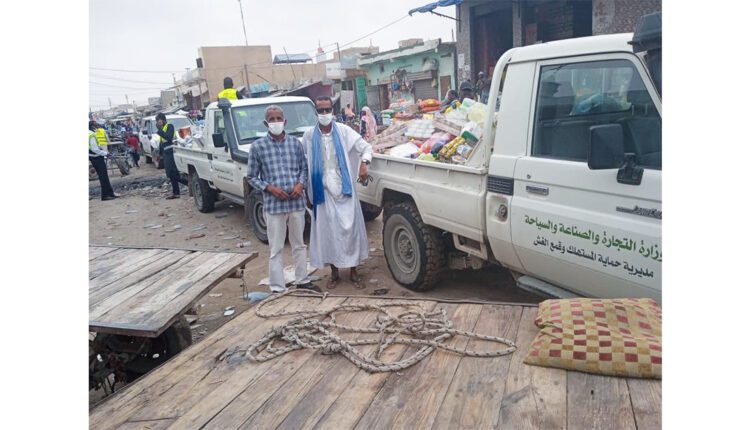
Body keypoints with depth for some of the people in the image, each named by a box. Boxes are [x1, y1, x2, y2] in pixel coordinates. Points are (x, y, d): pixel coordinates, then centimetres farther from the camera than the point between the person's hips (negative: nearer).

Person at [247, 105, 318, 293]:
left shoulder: (295, 142, 3)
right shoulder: (257, 146, -4)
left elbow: (304, 168, 11)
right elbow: (252, 177, 1)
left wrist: (301, 184, -8)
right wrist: (269, 188, -14)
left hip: (297, 201, 3)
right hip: (273, 204, -3)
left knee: (299, 244, 15)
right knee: (276, 249, 4)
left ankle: (302, 280, 30)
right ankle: (278, 288, 14)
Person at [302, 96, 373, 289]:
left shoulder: (344, 131, -2)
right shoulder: (309, 136, 1)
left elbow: (366, 147, 2)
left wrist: (364, 164, -17)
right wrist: (304, 186, 5)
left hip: (344, 189, -1)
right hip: (323, 191, 1)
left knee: (350, 229, 2)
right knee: (327, 231, 6)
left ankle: (353, 272, 17)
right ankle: (334, 273, 21)